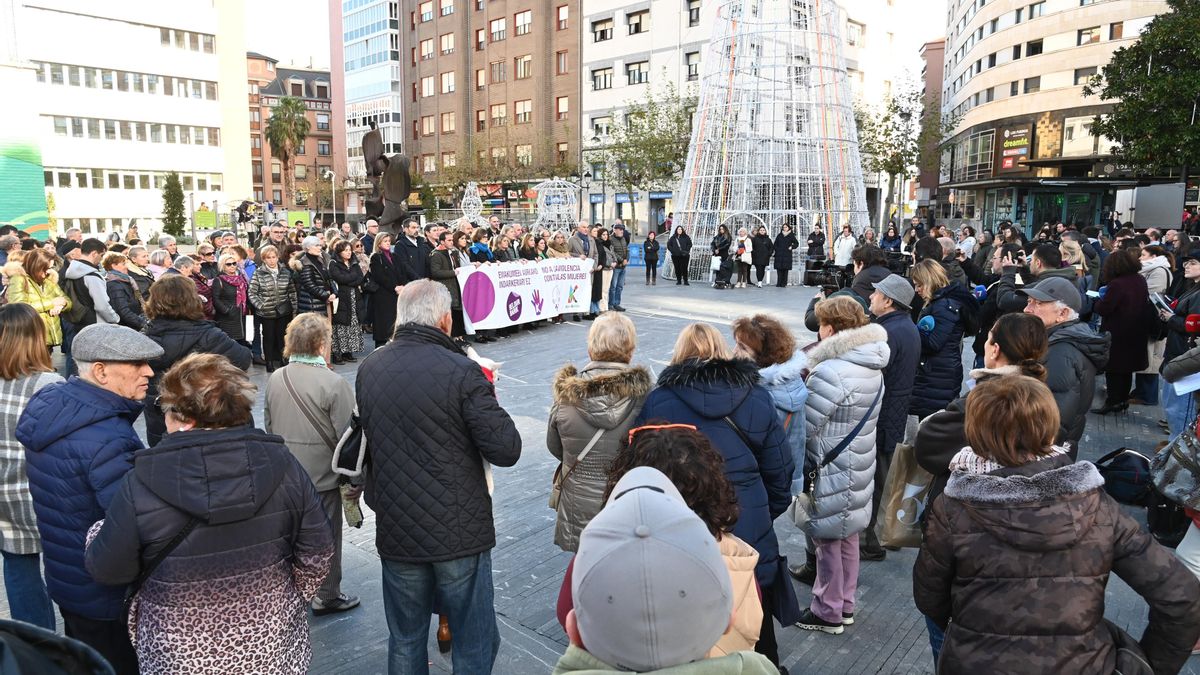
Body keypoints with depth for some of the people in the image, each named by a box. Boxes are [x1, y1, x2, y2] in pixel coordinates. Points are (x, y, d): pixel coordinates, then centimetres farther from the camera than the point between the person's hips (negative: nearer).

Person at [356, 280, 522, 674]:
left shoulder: (367, 369, 0)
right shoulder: (462, 372, -18)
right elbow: (507, 450, -18)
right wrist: (488, 402, -2)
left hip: (396, 533, 5)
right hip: (459, 531, -5)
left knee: (405, 641, 21)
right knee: (474, 643, 11)